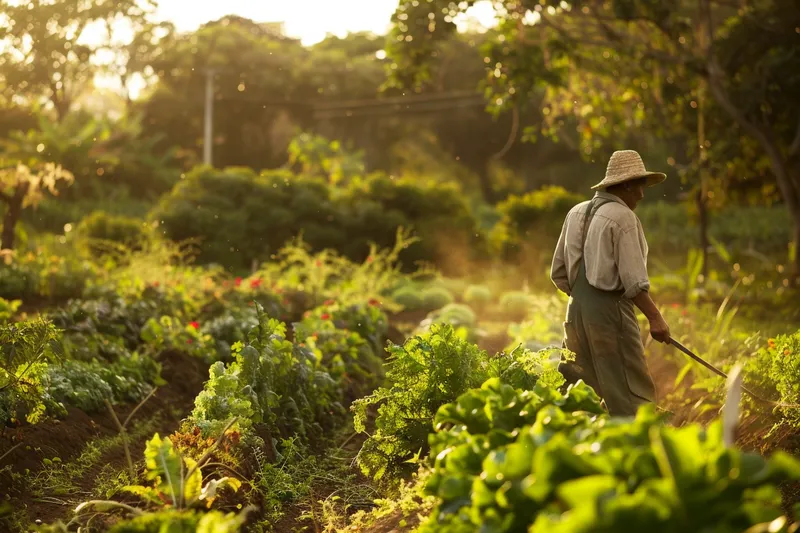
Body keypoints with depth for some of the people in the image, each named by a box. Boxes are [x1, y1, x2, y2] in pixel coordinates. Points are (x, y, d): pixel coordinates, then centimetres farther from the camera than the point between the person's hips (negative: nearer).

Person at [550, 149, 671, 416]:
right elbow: (633, 279, -16)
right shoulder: (623, 217, -9)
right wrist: (654, 317, -12)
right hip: (610, 309, -8)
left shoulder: (577, 212, 13)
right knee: (632, 392, -4)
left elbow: (558, 273, 16)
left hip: (576, 309, 8)